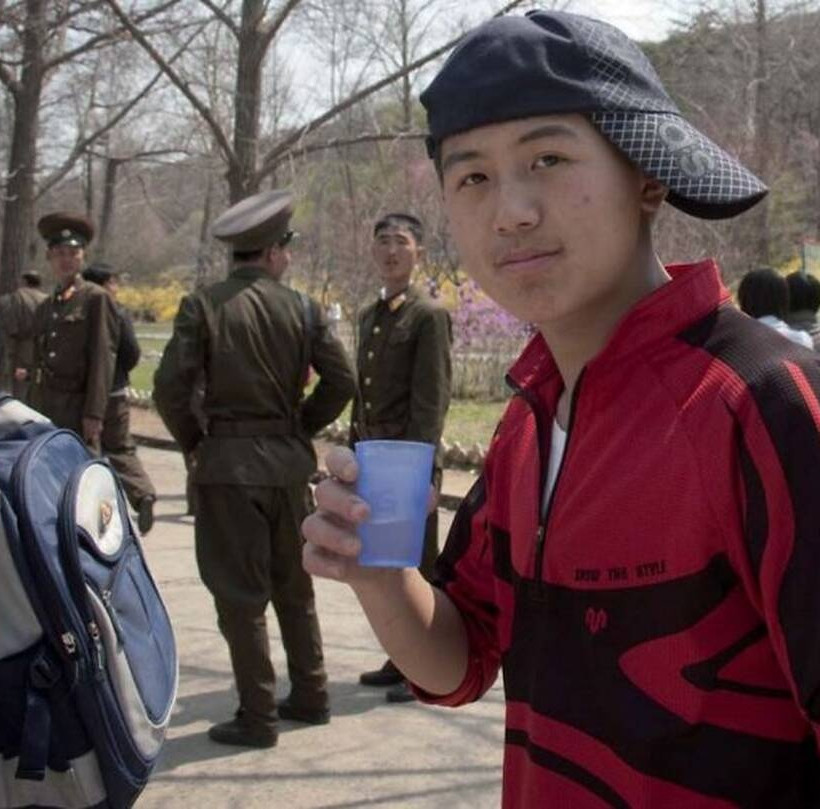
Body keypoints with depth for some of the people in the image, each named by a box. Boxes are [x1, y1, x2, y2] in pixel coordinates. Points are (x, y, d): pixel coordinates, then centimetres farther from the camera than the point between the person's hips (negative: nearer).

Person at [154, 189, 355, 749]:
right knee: (295, 586, 18)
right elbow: (342, 381, -1)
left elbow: (171, 387, -10)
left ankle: (258, 718, 7)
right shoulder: (302, 308, 1)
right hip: (290, 463, 3)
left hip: (228, 465, -3)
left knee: (240, 594, 3)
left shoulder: (204, 305, -5)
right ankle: (310, 697, 26)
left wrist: (193, 441, 5)